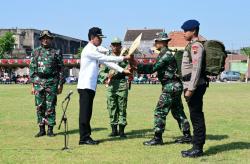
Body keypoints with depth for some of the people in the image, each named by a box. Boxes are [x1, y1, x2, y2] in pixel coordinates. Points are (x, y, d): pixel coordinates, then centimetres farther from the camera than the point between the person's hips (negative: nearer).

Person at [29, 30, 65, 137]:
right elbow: (32, 69, 8)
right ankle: (41, 129, 12)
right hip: (38, 83, 2)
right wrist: (33, 85, 2)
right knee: (40, 107, 4)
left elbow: (61, 69, 5)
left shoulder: (56, 53, 4)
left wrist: (60, 84, -1)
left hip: (52, 82, -2)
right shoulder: (36, 52, 9)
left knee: (50, 107, -1)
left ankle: (50, 129, 7)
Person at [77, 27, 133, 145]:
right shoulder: (89, 50, -12)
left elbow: (106, 62, 14)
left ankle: (86, 137, 14)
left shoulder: (95, 51, 18)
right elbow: (106, 58, -16)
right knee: (85, 113, -6)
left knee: (88, 113, 10)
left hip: (91, 86, 10)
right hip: (85, 86, -10)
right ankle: (84, 138, -3)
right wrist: (123, 58, -13)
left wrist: (122, 70, 6)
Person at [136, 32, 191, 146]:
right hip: (175, 86, 11)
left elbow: (153, 68, -21)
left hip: (171, 86, -10)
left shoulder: (166, 54, -15)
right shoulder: (165, 54, 18)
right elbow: (155, 68, 17)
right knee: (178, 112, 15)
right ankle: (187, 136, 20)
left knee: (160, 111, -6)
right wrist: (138, 67, 9)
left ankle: (157, 138, -2)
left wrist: (137, 67, -17)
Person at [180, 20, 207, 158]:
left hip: (195, 86, -10)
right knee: (196, 117, 13)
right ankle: (197, 147, 21)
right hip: (191, 86, 10)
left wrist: (191, 89, -23)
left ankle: (197, 149, 1)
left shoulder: (196, 46, -14)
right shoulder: (191, 45, 17)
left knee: (196, 117, -5)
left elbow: (196, 69, -21)